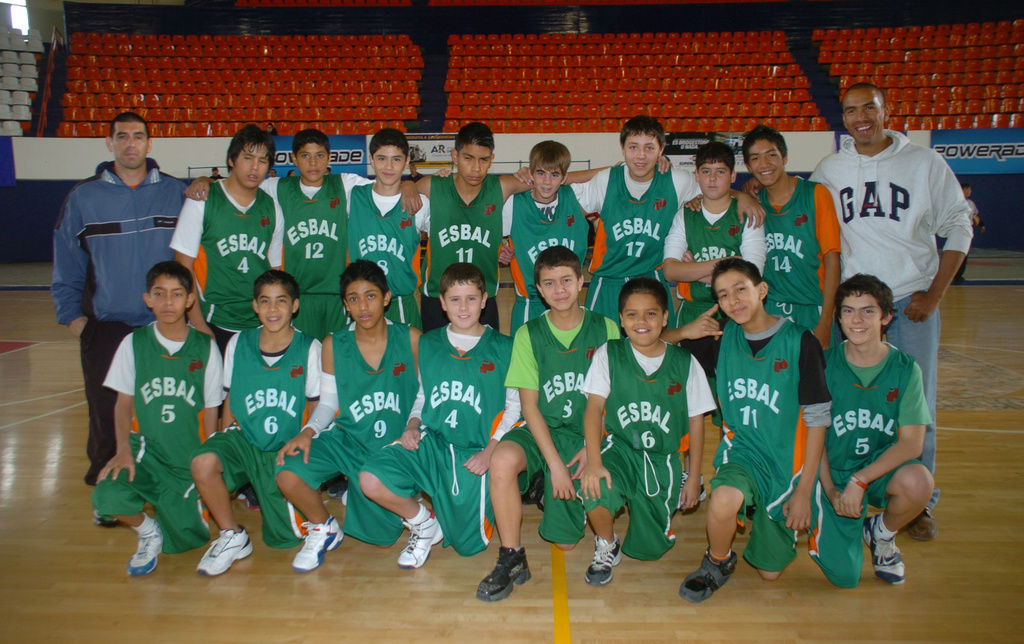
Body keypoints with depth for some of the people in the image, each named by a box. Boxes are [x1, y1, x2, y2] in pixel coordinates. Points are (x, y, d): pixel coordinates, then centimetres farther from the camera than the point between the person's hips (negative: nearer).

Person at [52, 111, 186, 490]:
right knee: (106, 415, 6)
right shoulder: (84, 197, 3)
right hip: (104, 325, 0)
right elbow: (67, 263, 4)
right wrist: (71, 313, -1)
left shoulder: (174, 193, 3)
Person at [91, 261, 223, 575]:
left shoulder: (205, 348, -2)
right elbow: (124, 402, 5)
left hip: (189, 457, 0)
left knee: (185, 540, -6)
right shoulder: (134, 344, 0)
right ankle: (147, 532, 5)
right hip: (146, 448, 0)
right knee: (108, 496, -29)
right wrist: (123, 450, -9)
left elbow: (211, 408, 2)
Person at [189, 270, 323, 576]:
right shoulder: (238, 343, 5)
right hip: (244, 440, 2)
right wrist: (228, 433, 0)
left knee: (283, 537, -10)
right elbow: (230, 399, 14)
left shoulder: (309, 348, -2)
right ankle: (232, 537, -5)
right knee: (203, 462, -31)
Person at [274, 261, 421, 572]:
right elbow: (328, 402, 7)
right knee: (288, 475, -24)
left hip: (397, 444, -1)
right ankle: (323, 528, 9)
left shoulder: (411, 339, -3)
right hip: (348, 440, 2)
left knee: (380, 533, -9)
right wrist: (308, 431, -11)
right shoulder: (333, 345, 1)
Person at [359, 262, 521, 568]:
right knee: (371, 479, -24)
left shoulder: (502, 348, 2)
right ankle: (423, 525, 5)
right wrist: (413, 425, -2)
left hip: (476, 451, -2)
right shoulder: (428, 344, 12)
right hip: (431, 442, 3)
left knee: (468, 544, -6)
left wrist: (490, 450, -10)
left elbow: (514, 406, 2)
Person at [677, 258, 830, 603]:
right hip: (740, 449, 1)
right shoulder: (723, 339, -1)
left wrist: (804, 490, -10)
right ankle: (717, 563, -3)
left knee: (769, 572, 7)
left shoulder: (800, 342, -11)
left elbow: (817, 419, -9)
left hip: (786, 461, -1)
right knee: (723, 501, -35)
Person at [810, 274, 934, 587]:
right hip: (834, 471, -1)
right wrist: (831, 491, -13)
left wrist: (859, 481, -22)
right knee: (843, 576, -14)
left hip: (883, 467, 1)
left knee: (917, 482, -35)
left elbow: (912, 443, -12)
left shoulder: (905, 369, -7)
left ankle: (882, 533, 0)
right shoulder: (825, 364, -8)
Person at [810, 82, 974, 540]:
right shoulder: (829, 170, 6)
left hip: (912, 301, -1)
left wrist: (933, 294, -4)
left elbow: (958, 228, 4)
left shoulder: (924, 163, 1)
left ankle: (919, 502, 18)